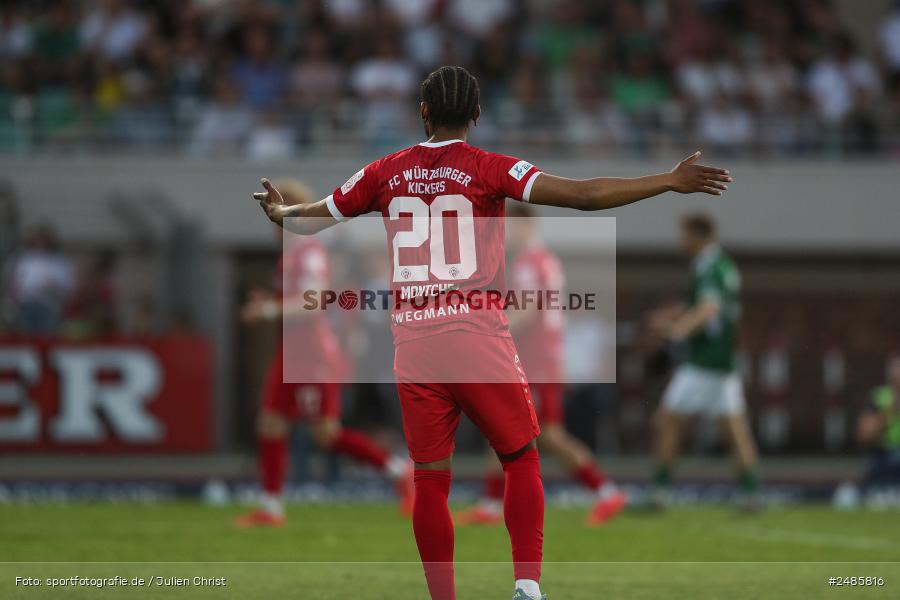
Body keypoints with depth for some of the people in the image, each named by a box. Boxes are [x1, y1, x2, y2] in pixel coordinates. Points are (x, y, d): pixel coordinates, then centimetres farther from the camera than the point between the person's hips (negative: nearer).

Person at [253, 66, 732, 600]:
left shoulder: (386, 173, 7)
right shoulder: (489, 169, -3)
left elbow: (313, 218, 21)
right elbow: (582, 195, -13)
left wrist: (280, 212, 44)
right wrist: (671, 182, -11)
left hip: (413, 343, 3)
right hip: (479, 334, -3)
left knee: (430, 479, 6)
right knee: (522, 459, 10)